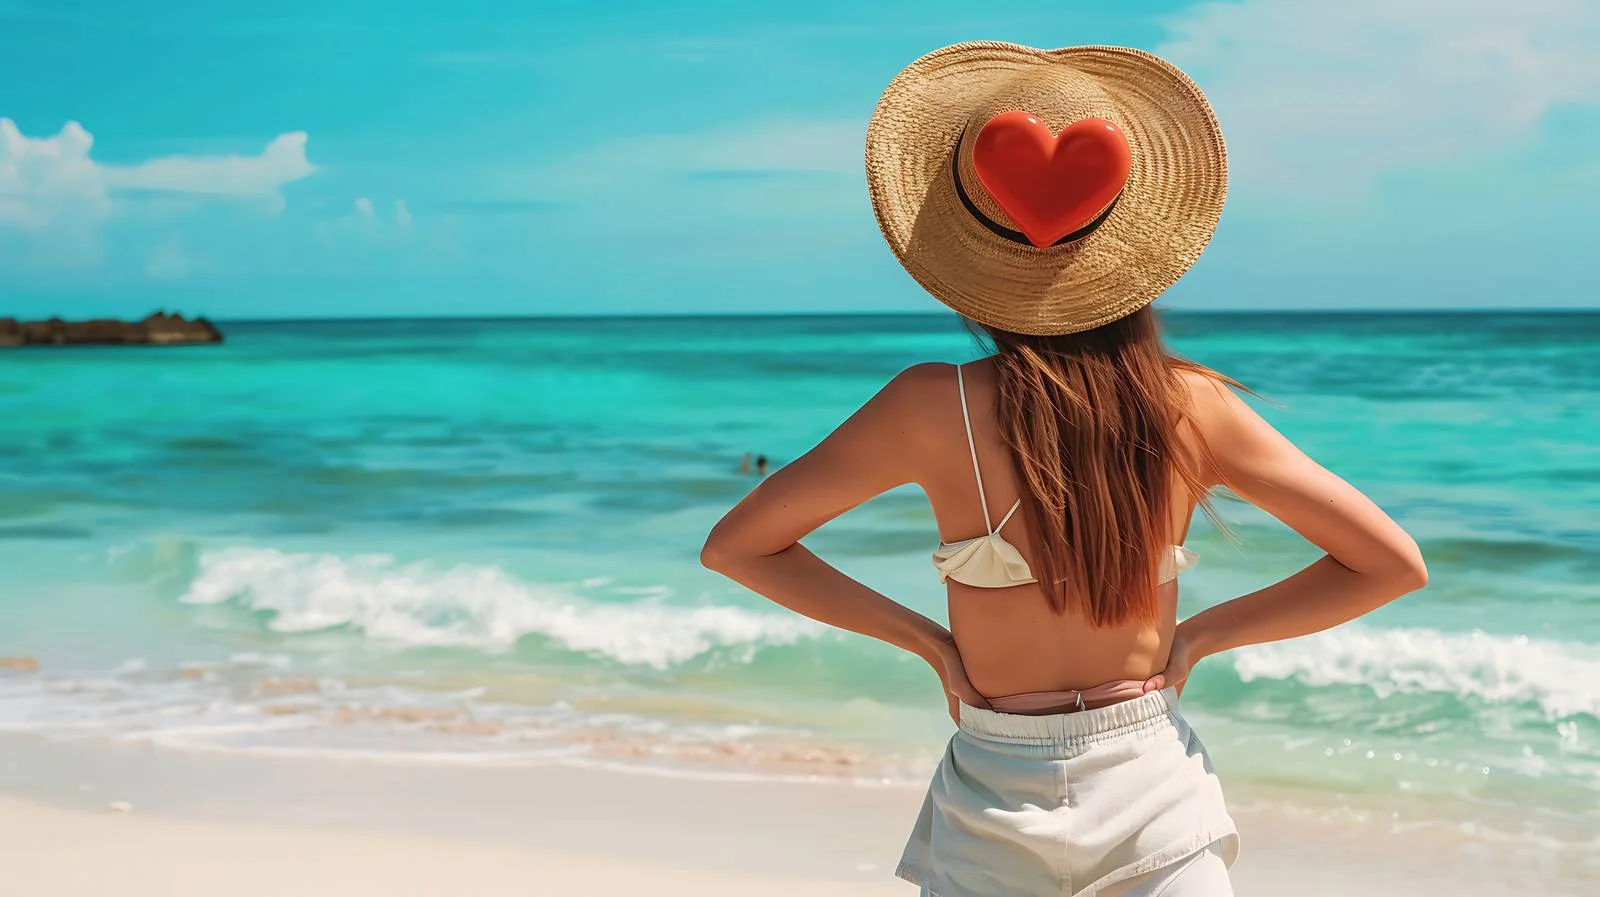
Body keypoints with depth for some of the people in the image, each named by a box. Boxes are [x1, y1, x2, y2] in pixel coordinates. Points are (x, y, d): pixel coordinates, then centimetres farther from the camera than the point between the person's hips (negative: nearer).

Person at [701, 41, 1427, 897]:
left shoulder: (932, 407, -12)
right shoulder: (1193, 407, -8)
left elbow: (733, 544, -3)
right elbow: (1393, 561, 0)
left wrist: (924, 638, 0)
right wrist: (1204, 634, 3)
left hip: (994, 804, 0)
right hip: (1156, 791, 1)